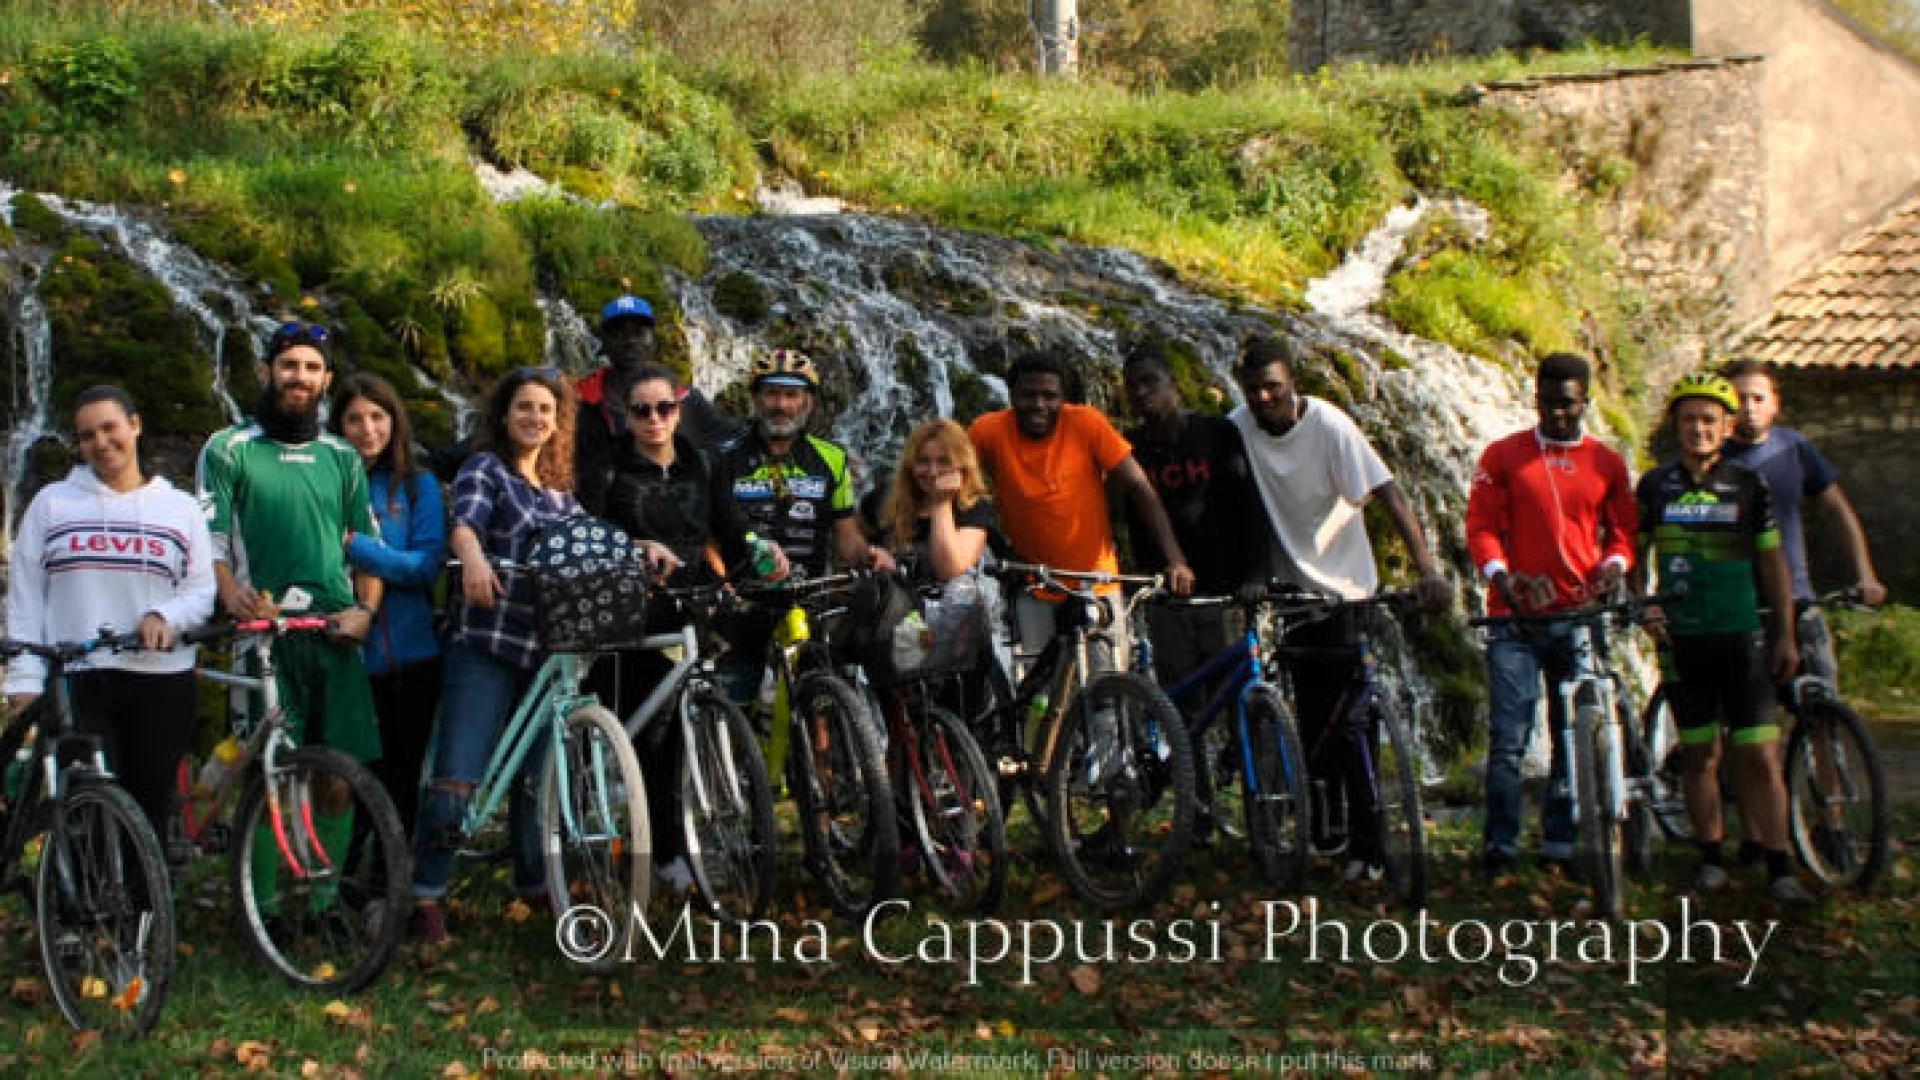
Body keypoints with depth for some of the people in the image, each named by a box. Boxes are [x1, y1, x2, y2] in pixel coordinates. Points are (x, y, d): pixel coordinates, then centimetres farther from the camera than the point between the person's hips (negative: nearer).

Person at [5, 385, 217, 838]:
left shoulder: (181, 507, 13)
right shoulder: (52, 503, 11)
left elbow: (203, 590, 7)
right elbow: (25, 597, 8)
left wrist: (165, 616, -14)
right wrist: (25, 681, -1)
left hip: (162, 683, 1)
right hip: (75, 685, -1)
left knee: (149, 816, 4)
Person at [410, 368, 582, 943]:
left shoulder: (562, 490, 19)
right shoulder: (485, 469, 0)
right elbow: (465, 522, -19)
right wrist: (473, 558, -41)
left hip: (547, 650, 6)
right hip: (486, 643, -6)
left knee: (538, 774, 11)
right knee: (456, 774, -11)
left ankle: (533, 882, 24)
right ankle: (427, 894, -5)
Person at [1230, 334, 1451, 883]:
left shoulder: (1329, 426, -17)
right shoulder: (1239, 428, -6)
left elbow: (1389, 494, -22)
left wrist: (1427, 568, -33)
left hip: (1344, 587, -4)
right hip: (1293, 589, 4)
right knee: (1312, 719, 6)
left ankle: (1367, 847, -4)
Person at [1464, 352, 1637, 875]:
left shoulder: (1607, 463, 11)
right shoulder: (1503, 456, 5)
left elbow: (1623, 530, 14)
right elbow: (1481, 526, 2)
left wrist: (1614, 565, -8)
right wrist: (1500, 575, -15)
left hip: (1582, 616, 2)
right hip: (1517, 617, -2)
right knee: (1508, 739, -8)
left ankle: (1562, 845, 13)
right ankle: (1499, 847, -1)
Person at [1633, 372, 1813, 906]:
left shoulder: (1748, 485, 2)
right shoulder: (1655, 485, 4)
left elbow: (1772, 562, 7)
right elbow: (1637, 553, 13)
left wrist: (1785, 635, 5)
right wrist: (1642, 606, -3)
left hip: (1742, 637, -1)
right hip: (1682, 638, 1)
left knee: (1759, 754, -5)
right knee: (1699, 754, 6)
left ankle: (1779, 867, -2)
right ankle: (1711, 856, 18)